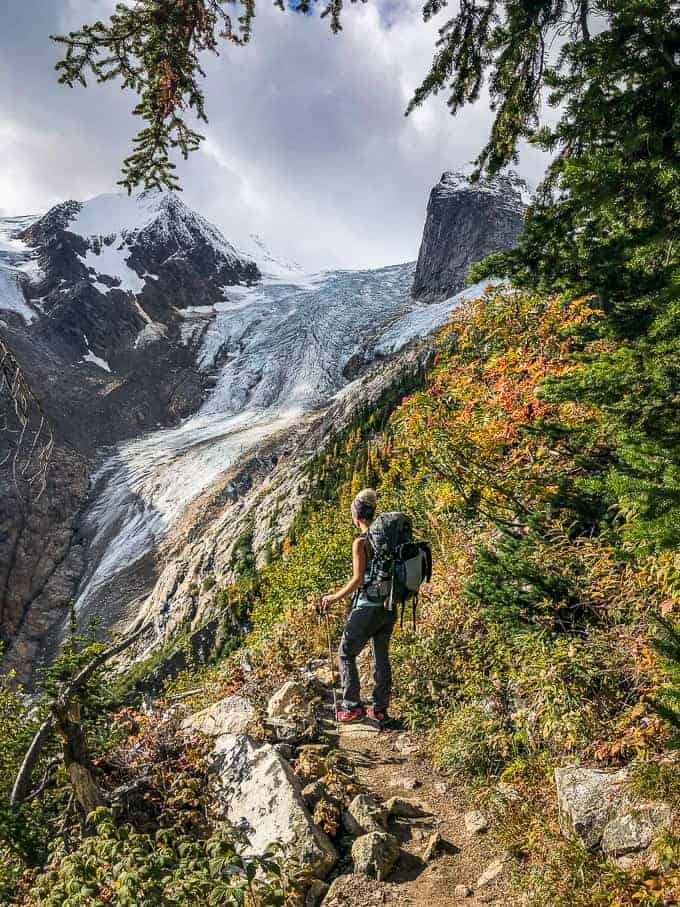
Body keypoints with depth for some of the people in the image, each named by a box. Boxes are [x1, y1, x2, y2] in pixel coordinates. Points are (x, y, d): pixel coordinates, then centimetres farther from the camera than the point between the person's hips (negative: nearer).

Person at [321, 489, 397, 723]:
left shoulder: (361, 543, -17)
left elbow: (357, 580, -18)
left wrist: (335, 597, -5)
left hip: (368, 607, -7)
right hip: (389, 607, 7)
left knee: (346, 654, 11)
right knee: (381, 656, 18)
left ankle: (352, 706, 12)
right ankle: (380, 709, 26)